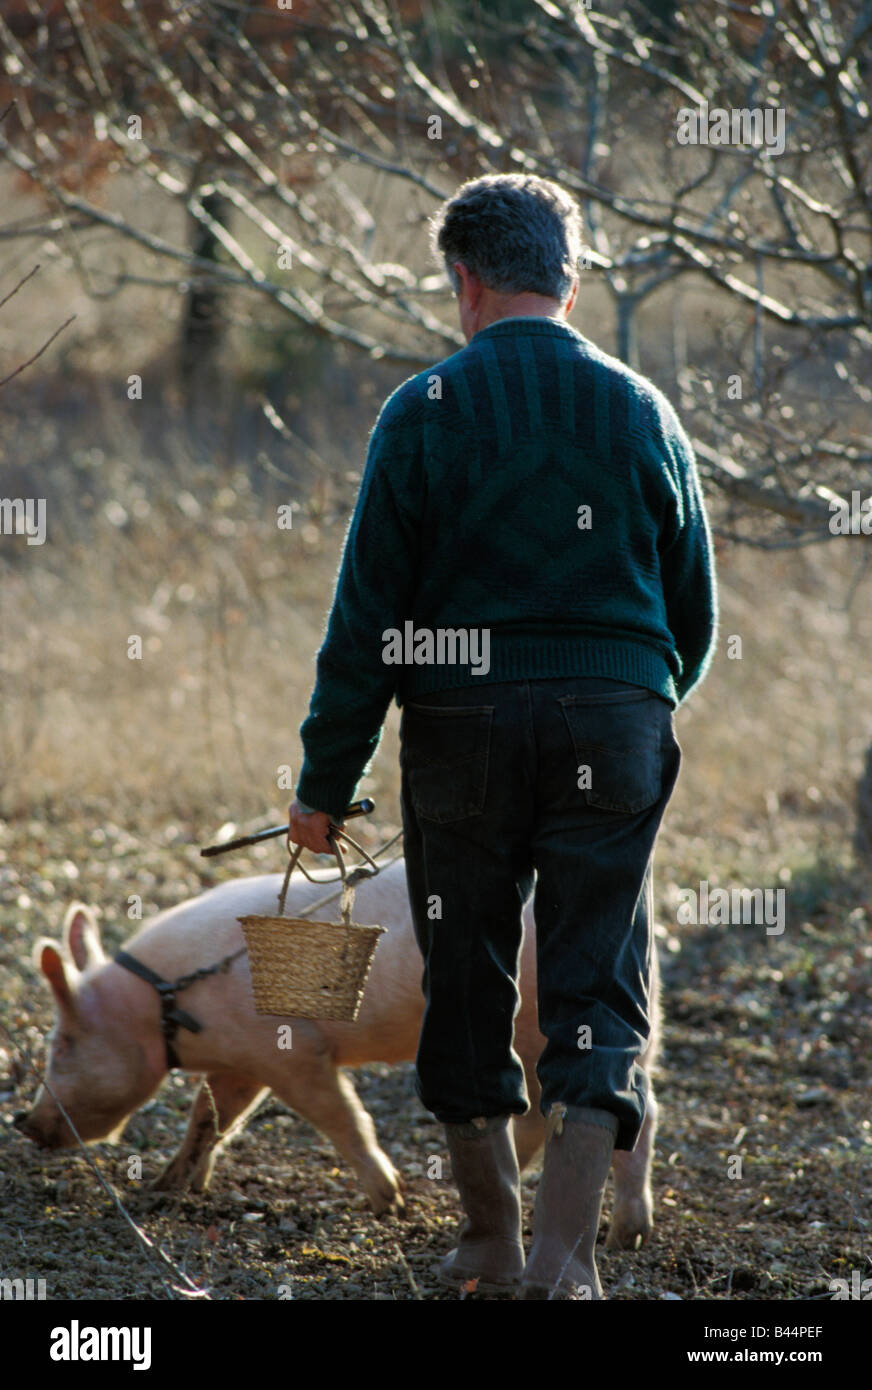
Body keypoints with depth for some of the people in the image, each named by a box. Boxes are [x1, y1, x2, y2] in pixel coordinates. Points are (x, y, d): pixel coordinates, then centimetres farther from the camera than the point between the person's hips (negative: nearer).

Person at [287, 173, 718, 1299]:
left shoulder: (424, 411, -3)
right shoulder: (640, 412, 5)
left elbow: (365, 615, -5)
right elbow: (694, 612, 11)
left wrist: (326, 781, 1)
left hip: (462, 725, -1)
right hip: (614, 725, 1)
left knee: (467, 984, 13)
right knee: (596, 993, 3)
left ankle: (493, 1240, 22)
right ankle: (564, 1258, -9)